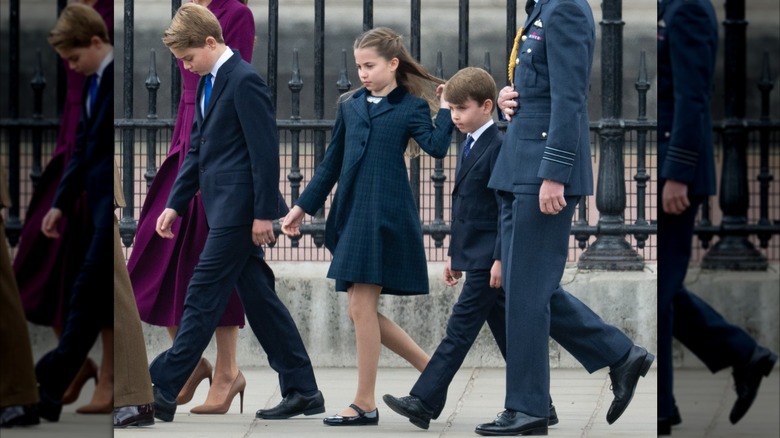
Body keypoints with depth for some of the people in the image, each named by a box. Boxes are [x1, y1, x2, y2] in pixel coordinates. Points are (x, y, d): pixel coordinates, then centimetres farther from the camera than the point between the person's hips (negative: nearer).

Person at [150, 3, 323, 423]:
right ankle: (302, 390, 15)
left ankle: (162, 391, -7)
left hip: (238, 210, -10)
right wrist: (175, 204, 16)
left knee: (203, 296, -8)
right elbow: (197, 149, 20)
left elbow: (265, 151, -17)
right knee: (258, 297, 10)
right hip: (225, 209, 10)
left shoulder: (244, 81, -14)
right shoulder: (208, 82, 15)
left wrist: (264, 213, -18)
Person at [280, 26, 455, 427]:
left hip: (385, 215, -7)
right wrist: (303, 206, 19)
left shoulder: (410, 107, 0)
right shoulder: (350, 106, 15)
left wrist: (446, 109, -12)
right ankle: (432, 370, 19)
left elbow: (436, 146, -16)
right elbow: (332, 163, 20)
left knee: (361, 307, -8)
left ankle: (364, 403, 1)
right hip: (350, 214, 7)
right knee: (361, 310, 6)